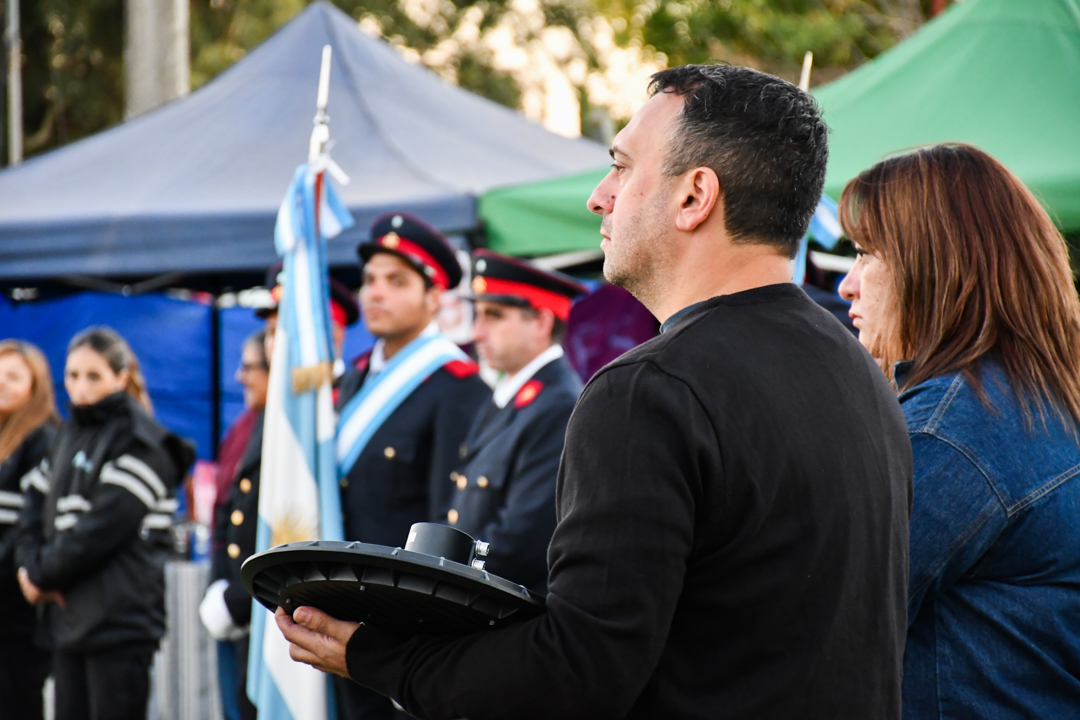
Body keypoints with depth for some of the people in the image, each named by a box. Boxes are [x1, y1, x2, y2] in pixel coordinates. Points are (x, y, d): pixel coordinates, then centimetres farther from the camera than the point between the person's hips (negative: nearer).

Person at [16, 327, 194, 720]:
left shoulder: (140, 443, -9)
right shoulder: (70, 436, 17)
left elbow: (103, 528, -16)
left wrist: (41, 574, -7)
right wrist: (32, 564, -1)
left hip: (119, 623, -8)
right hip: (70, 616, 8)